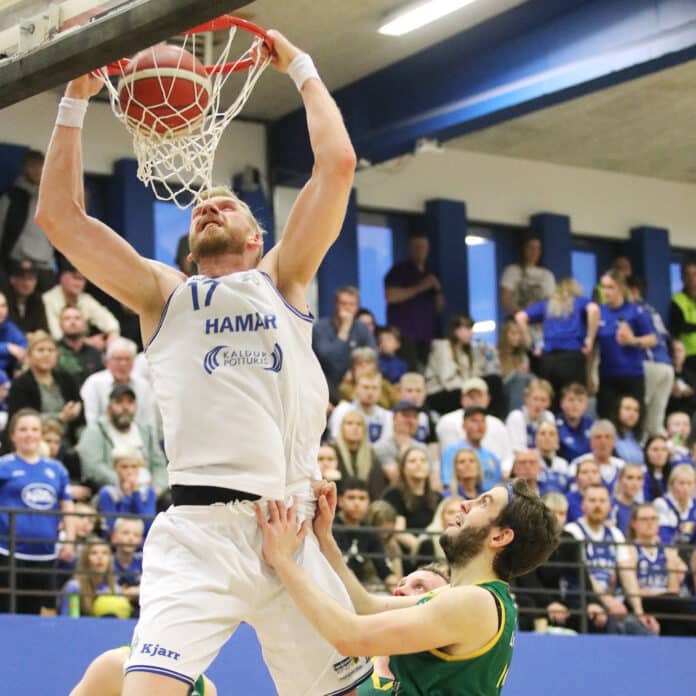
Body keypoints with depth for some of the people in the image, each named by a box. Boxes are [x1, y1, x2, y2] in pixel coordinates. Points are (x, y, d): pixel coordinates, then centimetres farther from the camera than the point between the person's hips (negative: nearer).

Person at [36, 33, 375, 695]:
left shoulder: (280, 280, 18)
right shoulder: (163, 294, 18)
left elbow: (337, 164, 11)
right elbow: (58, 214, 11)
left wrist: (300, 68, 19)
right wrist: (74, 100, 10)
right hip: (197, 534, -1)